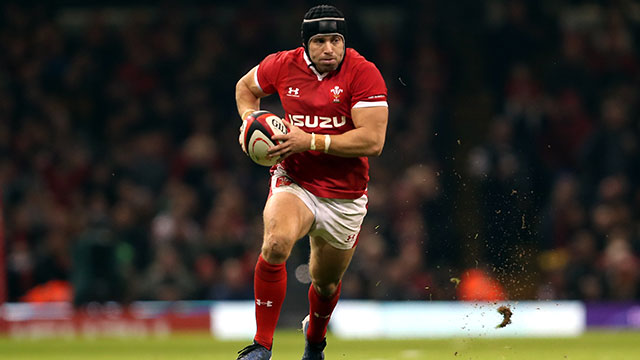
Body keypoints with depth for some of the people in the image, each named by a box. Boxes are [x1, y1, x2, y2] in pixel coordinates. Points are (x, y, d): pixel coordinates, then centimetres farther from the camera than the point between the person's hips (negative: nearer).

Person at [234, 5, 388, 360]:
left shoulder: (363, 73, -14)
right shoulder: (283, 65, -4)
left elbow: (372, 141, -21)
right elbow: (246, 86, 19)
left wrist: (310, 142, -25)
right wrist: (249, 119, -2)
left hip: (345, 198, 0)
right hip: (294, 183, 0)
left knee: (325, 283, 16)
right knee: (276, 244, -31)